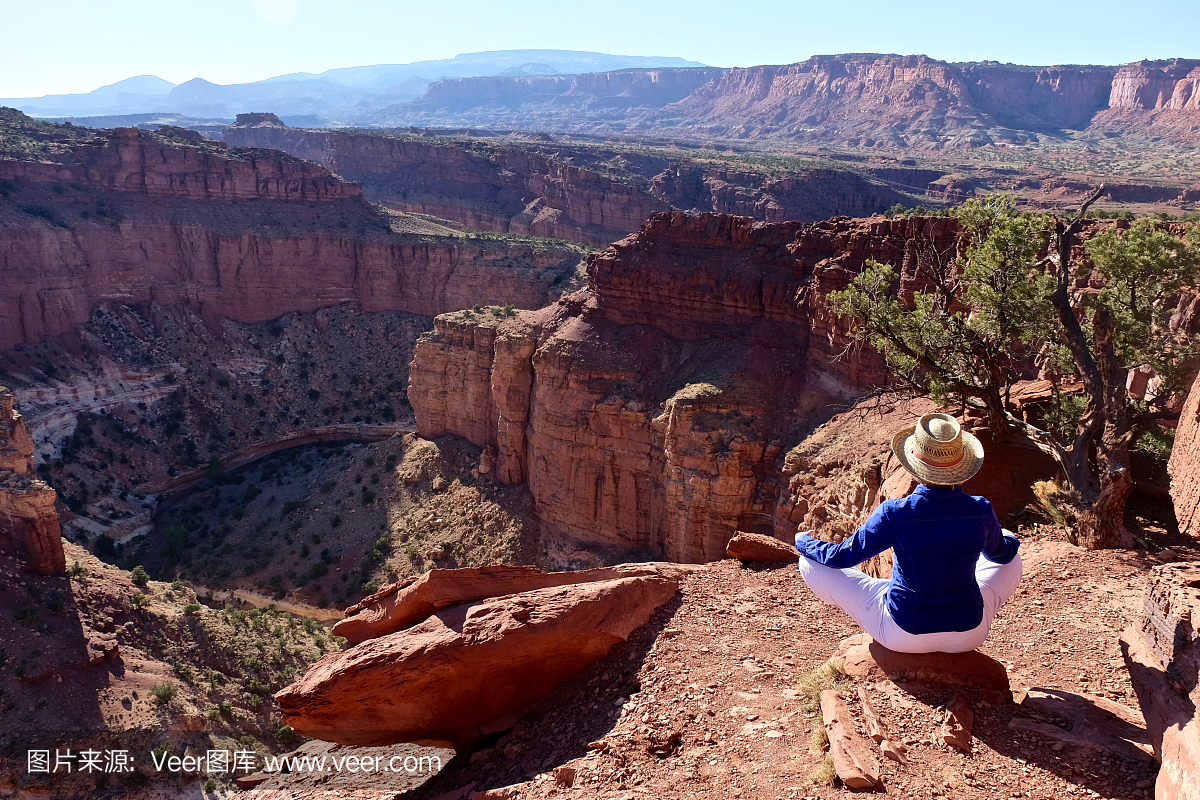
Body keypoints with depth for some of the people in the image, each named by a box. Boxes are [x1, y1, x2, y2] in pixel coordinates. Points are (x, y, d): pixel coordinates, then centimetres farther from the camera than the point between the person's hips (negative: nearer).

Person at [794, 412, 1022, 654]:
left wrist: (804, 542, 12)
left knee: (811, 563, 9)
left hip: (904, 636, -3)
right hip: (969, 635, 3)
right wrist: (1009, 539, 35)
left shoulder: (895, 514, -23)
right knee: (1011, 558, 27)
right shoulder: (980, 511, -15)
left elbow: (843, 557, -9)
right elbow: (1001, 554, 10)